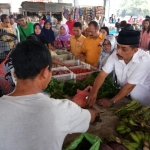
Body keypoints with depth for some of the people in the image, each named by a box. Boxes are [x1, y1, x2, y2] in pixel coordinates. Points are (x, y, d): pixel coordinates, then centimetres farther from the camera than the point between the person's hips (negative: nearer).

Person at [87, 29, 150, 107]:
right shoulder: (116, 54, -18)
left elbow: (130, 86, -28)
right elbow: (102, 74, -18)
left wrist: (111, 101, -25)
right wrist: (93, 92, -33)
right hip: (124, 95, 4)